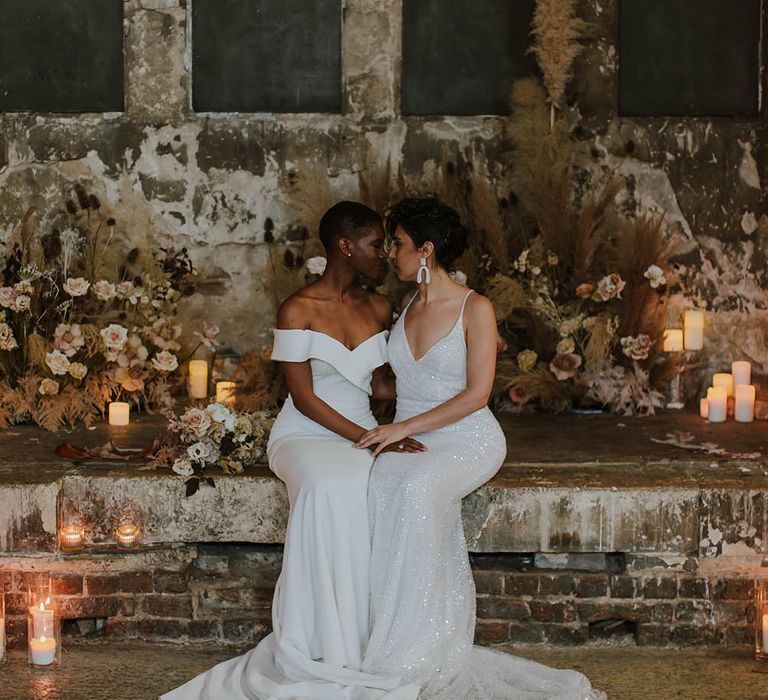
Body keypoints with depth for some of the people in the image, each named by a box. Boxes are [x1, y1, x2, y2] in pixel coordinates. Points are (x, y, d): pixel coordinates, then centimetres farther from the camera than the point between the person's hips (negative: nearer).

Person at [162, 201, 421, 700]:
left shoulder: (380, 309, 11)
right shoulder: (299, 311, -5)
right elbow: (304, 399, -10)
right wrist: (370, 440, -17)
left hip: (365, 433, 4)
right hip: (306, 435, -4)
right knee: (330, 487, -39)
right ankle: (324, 646, -30)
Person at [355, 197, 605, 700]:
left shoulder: (475, 309, -4)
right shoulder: (404, 309, 16)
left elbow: (476, 395, -11)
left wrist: (403, 428, -15)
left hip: (468, 441, -5)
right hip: (407, 439, 5)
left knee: (417, 488, -38)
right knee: (383, 488, -32)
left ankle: (413, 655, -32)